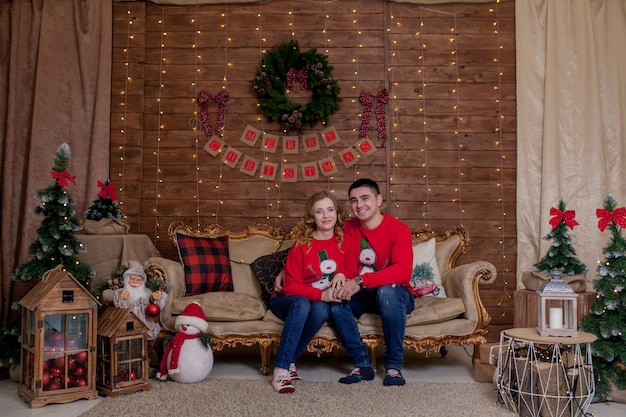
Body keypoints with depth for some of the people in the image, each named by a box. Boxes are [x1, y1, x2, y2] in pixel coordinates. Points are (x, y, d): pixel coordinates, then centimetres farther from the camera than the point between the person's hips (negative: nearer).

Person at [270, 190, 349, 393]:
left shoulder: (344, 240, -4)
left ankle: (289, 361, -18)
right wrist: (321, 295, -28)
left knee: (321, 309, -33)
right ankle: (281, 370, -33)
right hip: (286, 301, -2)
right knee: (302, 304, -37)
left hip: (322, 302, 2)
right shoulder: (302, 244, -13)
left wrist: (342, 274, -13)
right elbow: (291, 286, -15)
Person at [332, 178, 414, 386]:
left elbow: (403, 272, -29)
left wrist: (360, 281, -39)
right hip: (363, 296, 4)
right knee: (337, 300, -25)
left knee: (387, 290, -36)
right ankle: (362, 364, -15)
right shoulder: (349, 227, 0)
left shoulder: (398, 229, -15)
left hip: (394, 295, -3)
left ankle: (394, 366, -21)